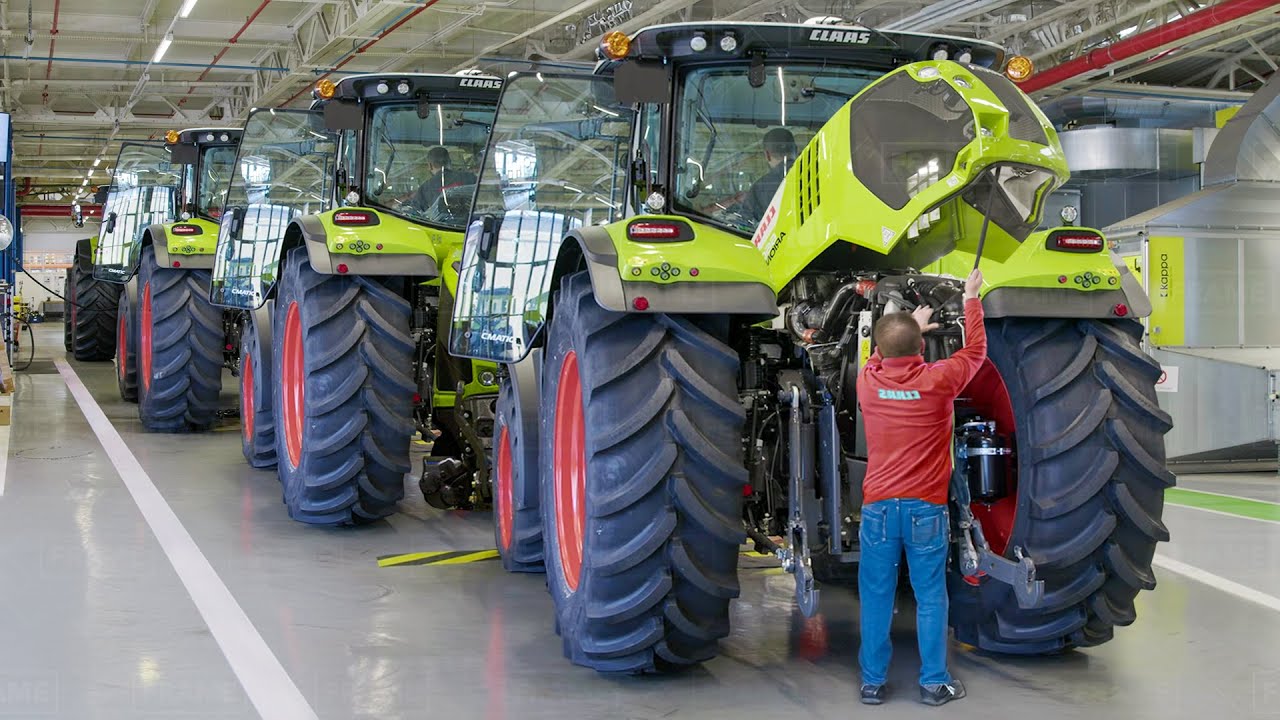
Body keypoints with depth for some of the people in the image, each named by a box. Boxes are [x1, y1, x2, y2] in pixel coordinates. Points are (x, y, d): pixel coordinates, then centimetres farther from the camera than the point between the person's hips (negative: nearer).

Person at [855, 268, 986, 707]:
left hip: (878, 507, 2)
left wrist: (910, 326, 37)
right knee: (930, 598, 7)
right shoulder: (938, 381, -9)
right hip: (926, 509, -1)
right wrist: (971, 298, 22)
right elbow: (975, 349, 10)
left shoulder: (867, 383, -2)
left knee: (876, 598, 8)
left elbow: (881, 360, 24)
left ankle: (872, 683, 13)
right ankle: (934, 683, 12)